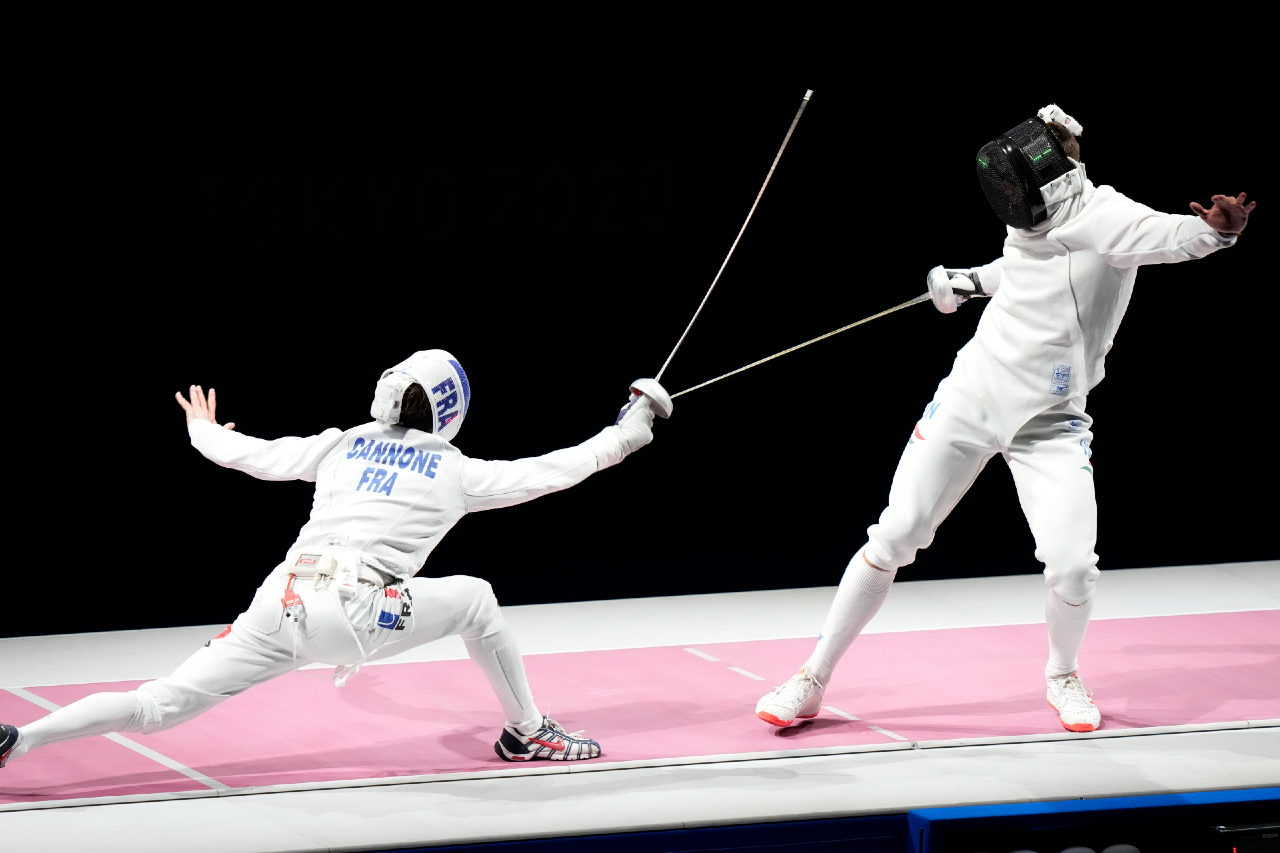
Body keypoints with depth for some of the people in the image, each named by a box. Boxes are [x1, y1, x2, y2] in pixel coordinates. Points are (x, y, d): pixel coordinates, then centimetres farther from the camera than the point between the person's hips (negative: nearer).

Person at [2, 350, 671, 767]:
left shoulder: (344, 444, 23)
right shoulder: (456, 473, 15)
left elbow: (255, 456, 30)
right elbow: (555, 470, 20)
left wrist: (205, 435, 52)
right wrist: (634, 424, 33)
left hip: (279, 611, 3)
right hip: (353, 616, -3)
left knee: (153, 710, 1)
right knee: (473, 598, 20)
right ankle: (526, 733, 27)